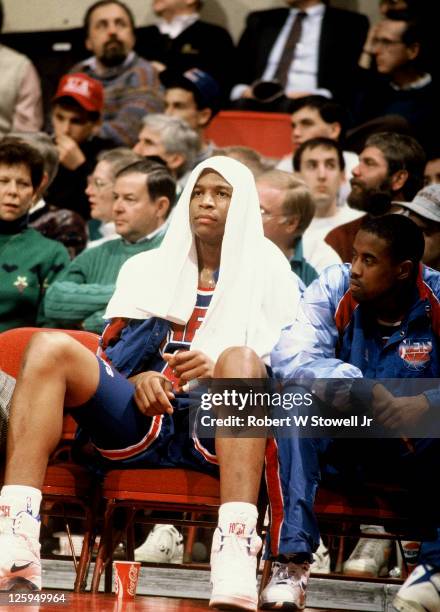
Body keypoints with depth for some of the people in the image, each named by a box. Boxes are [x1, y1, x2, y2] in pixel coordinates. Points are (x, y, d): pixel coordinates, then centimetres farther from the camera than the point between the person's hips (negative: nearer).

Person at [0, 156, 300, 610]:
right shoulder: (147, 268, 23)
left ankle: (235, 553, -53)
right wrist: (137, 380, -6)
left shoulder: (270, 274, 15)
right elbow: (109, 356, 17)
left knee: (240, 357, -34)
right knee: (51, 346, -21)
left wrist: (221, 371, -16)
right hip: (140, 423, 3)